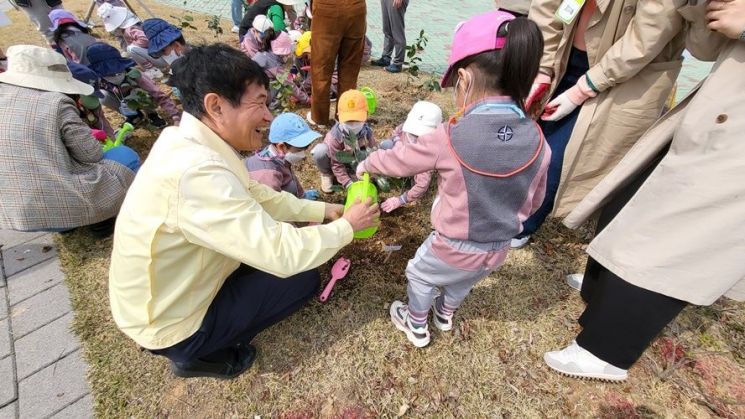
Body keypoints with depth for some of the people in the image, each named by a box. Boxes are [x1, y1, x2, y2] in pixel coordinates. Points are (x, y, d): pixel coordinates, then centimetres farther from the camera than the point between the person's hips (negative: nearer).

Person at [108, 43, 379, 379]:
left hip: (170, 292, 8)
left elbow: (257, 195, 4)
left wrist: (323, 210, 0)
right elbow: (283, 255, -34)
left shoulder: (190, 143, -7)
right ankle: (197, 355, 8)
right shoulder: (196, 172, -36)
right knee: (303, 276, -3)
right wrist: (346, 226, -17)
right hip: (170, 326, -8)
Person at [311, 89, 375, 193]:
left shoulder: (367, 132, -24)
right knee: (320, 151, -35)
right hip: (335, 160, -3)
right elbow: (337, 165, -28)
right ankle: (327, 174, -4)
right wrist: (348, 184, -36)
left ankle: (351, 173, 4)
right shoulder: (335, 136, -33)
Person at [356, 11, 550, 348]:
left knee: (419, 274, 27)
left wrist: (366, 165, 10)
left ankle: (416, 327, 49)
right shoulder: (538, 141, -12)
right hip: (498, 250, 5)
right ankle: (445, 315, 62)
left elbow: (397, 160, -11)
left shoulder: (450, 138, -26)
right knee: (462, 281, 34)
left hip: (454, 248, -4)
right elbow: (533, 201, 2)